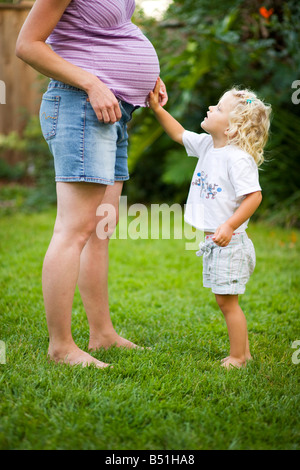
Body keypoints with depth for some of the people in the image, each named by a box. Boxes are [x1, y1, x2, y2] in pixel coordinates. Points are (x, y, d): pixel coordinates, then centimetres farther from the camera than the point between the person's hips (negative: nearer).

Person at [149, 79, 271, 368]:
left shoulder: (238, 159, -19)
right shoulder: (207, 145, 8)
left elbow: (254, 196, -25)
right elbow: (178, 134, 22)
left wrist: (230, 226, -33)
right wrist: (157, 108, 13)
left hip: (229, 243, -9)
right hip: (213, 243, 9)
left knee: (227, 301, -3)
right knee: (226, 301, 16)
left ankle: (237, 358, 8)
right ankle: (244, 351, 27)